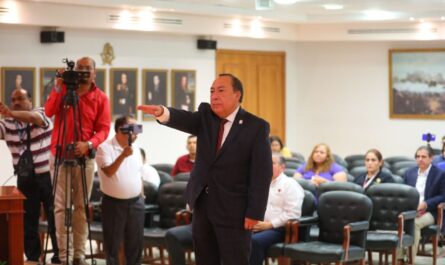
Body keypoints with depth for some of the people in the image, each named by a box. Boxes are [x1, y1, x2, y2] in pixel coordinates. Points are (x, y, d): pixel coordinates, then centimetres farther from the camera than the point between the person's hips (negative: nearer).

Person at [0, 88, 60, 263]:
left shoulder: (41, 113, -6)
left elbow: (34, 118, -29)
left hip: (47, 175, -3)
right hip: (25, 179, 3)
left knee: (55, 218, 2)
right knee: (27, 220, 8)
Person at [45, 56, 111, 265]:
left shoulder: (101, 98, 4)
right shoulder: (63, 89, 6)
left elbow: (104, 129, -3)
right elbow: (49, 112, -8)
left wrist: (89, 144, -20)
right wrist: (58, 88, -17)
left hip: (84, 156, 0)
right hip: (59, 155, 0)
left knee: (81, 206, -1)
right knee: (61, 205, -5)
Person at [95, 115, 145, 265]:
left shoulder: (135, 149, 10)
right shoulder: (105, 148, -9)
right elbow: (109, 172, -22)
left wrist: (141, 196, 13)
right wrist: (123, 156, -31)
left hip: (136, 202, 5)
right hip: (113, 203, -5)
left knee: (136, 242, 8)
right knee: (112, 243, 2)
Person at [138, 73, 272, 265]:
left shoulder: (256, 127, -9)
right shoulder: (205, 115, 5)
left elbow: (261, 173, -12)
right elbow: (184, 119, -16)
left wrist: (254, 213, -16)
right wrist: (162, 112, -39)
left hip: (234, 209, -5)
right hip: (202, 204, 5)